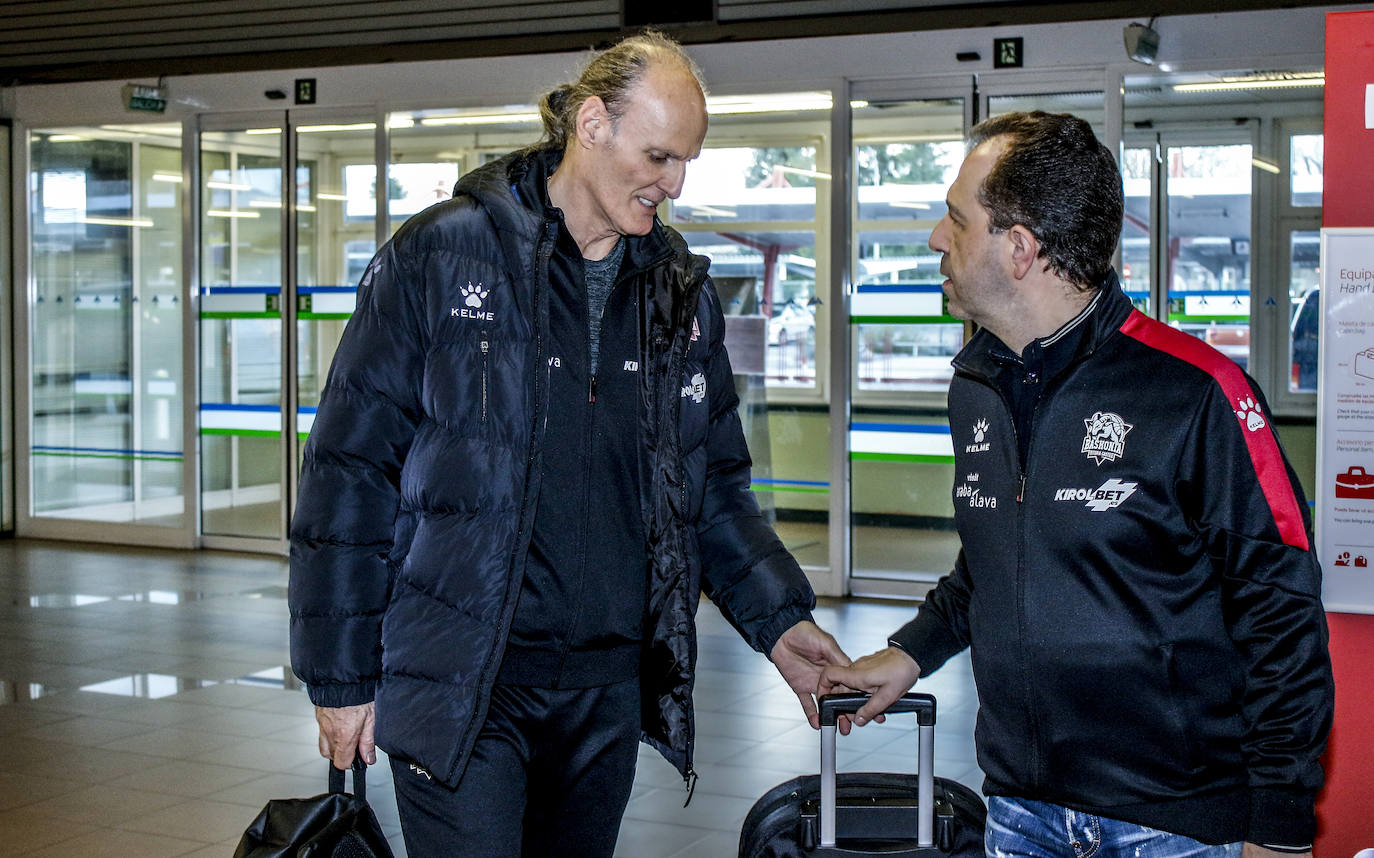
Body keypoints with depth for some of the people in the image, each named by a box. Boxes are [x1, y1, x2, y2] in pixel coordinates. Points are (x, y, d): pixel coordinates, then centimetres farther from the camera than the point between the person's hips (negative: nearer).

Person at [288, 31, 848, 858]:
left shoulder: (682, 291, 8)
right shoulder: (440, 255, -8)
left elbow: (715, 484, 16)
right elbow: (349, 474, -6)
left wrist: (779, 618, 3)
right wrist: (341, 674, -6)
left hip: (607, 690, 5)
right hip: (459, 690, -5)